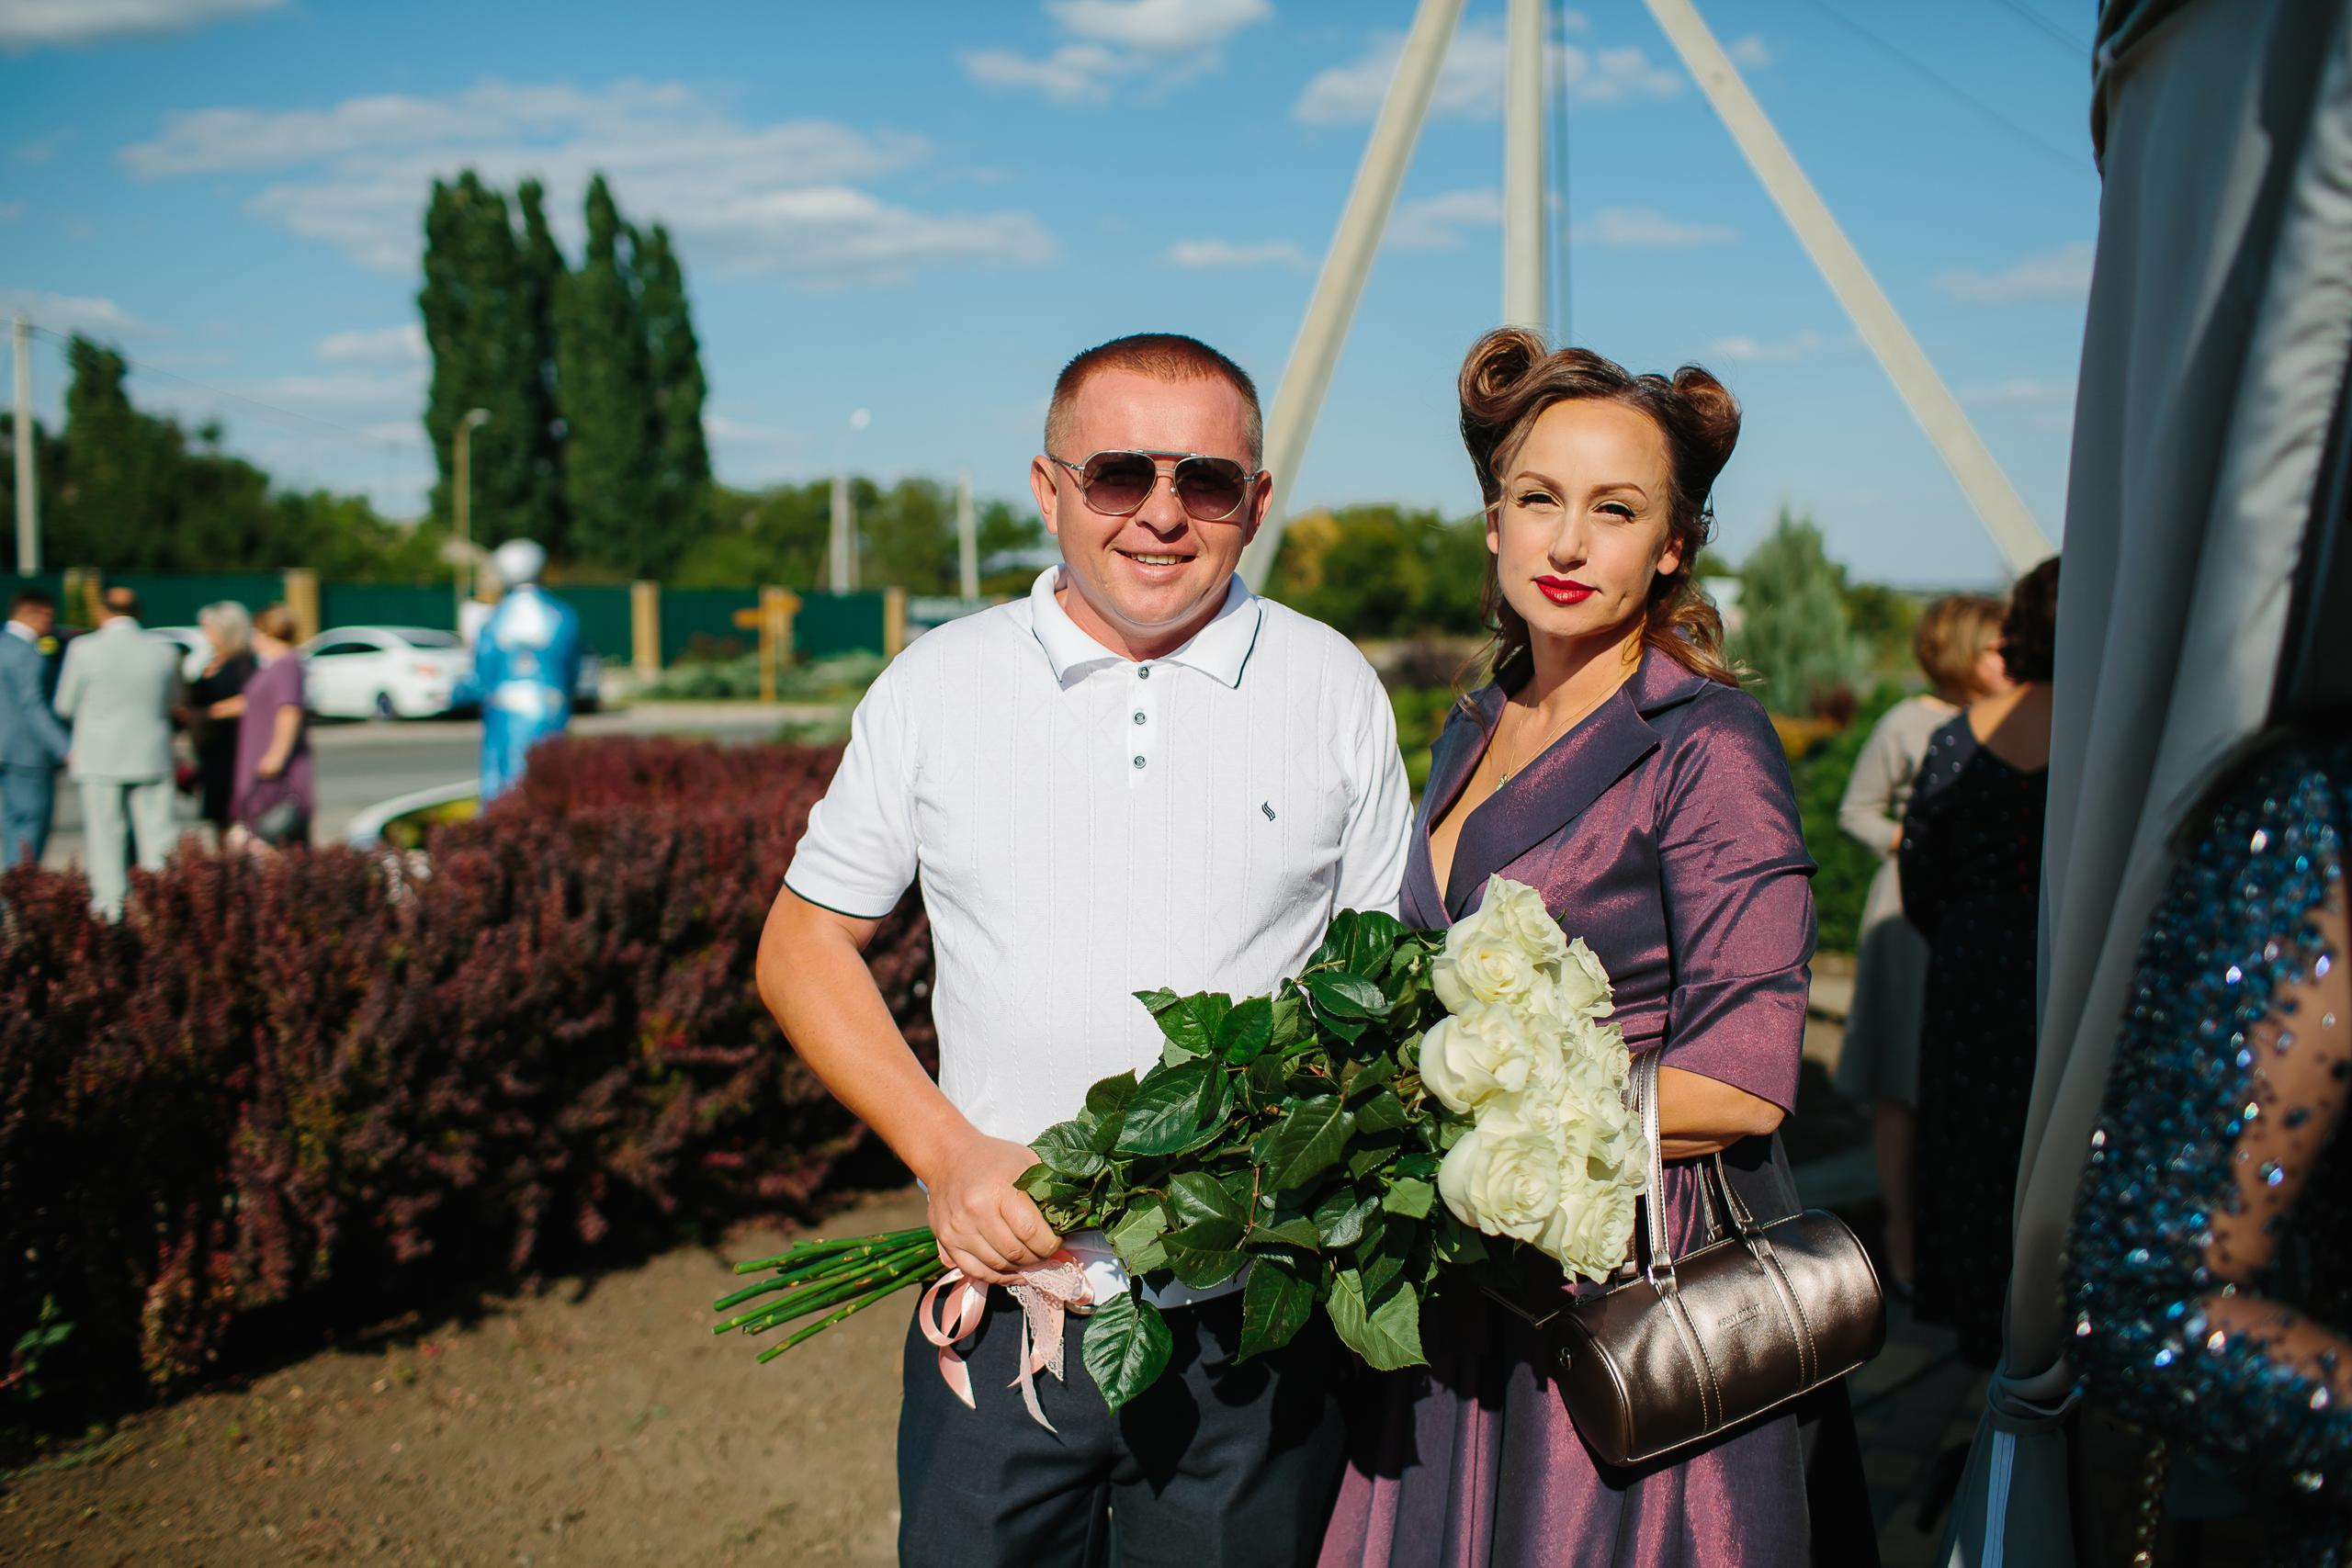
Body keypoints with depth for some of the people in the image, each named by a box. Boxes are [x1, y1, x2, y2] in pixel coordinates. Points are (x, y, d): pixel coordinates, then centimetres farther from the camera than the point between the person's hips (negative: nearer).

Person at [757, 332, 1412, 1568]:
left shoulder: (1333, 691, 1)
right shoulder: (937, 686, 0)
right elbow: (801, 947, 5)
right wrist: (948, 1151, -9)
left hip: (1252, 1319, 0)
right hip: (1003, 1298, 0)